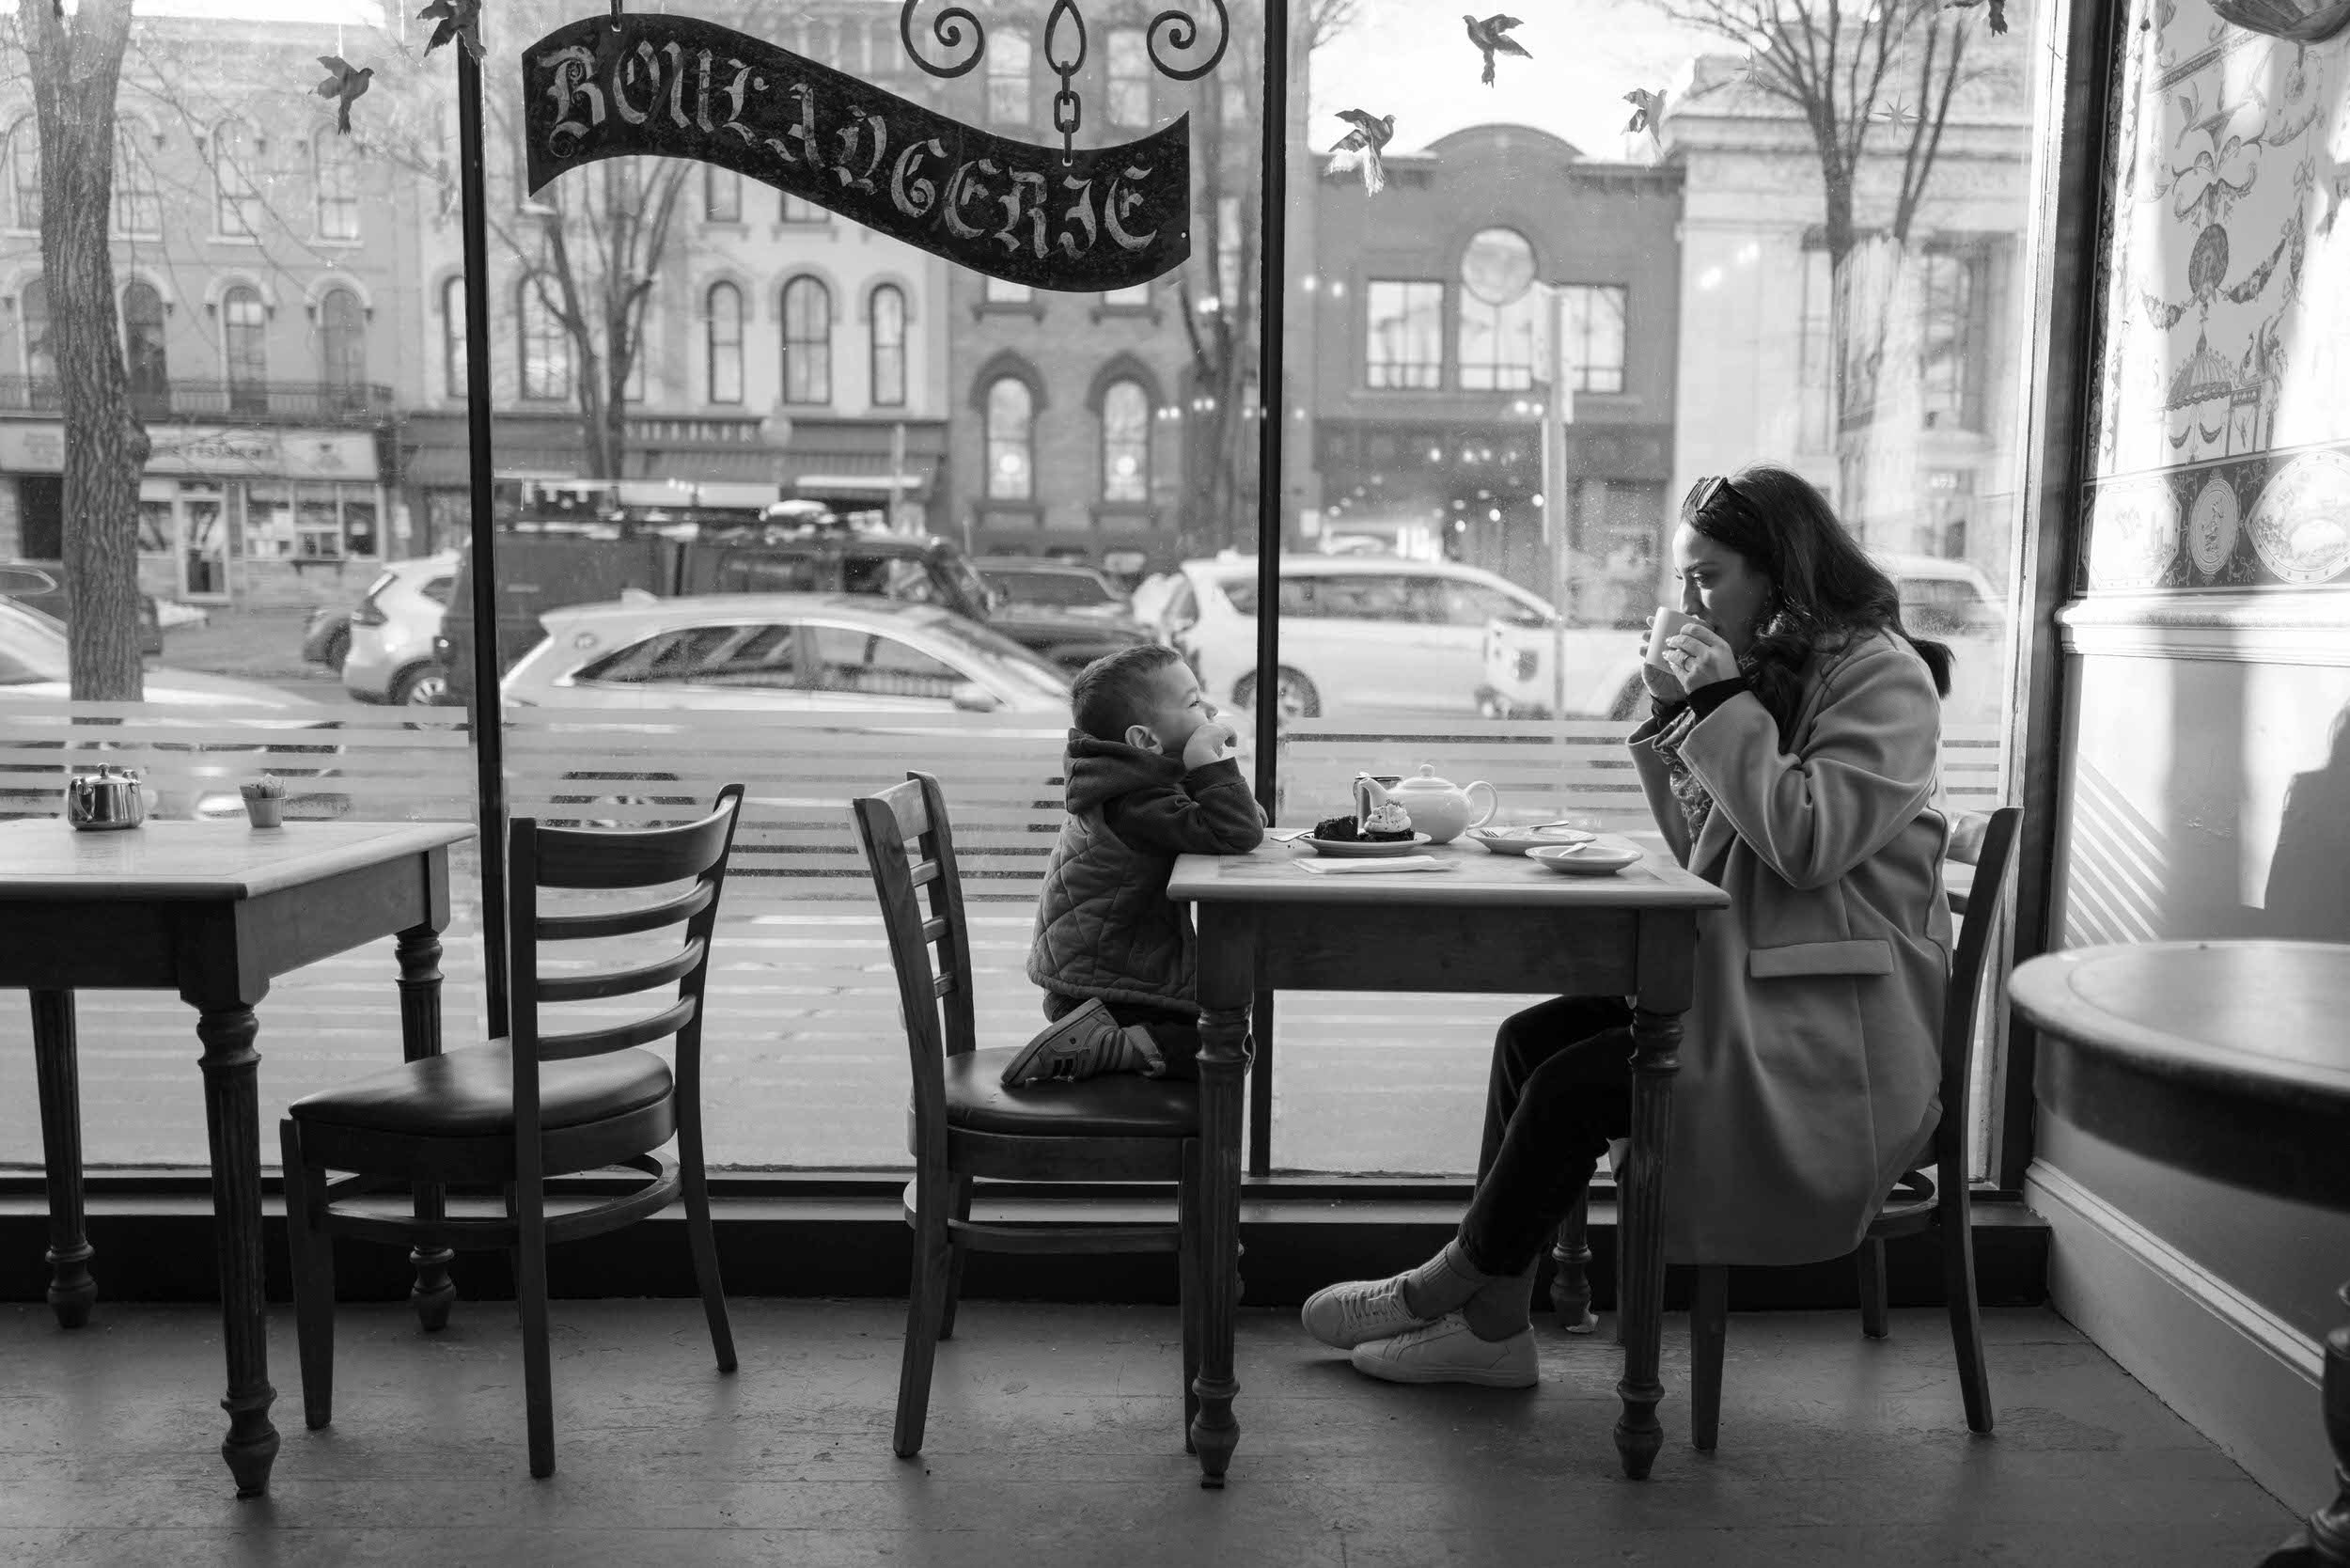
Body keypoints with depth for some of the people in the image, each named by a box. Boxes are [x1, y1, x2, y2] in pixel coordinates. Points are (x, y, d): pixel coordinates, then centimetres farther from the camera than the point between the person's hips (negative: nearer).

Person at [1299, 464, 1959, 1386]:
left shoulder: (1884, 677, -9)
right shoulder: (1777, 674, 15)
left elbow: (1808, 844, -22)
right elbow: (1704, 852, 14)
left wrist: (1721, 705, -18)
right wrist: (1670, 723, 1)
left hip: (1840, 1027, -8)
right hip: (1743, 982, 8)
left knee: (1575, 1085, -19)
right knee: (1531, 1040, -7)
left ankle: (1446, 1288, 0)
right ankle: (1491, 1326, -6)